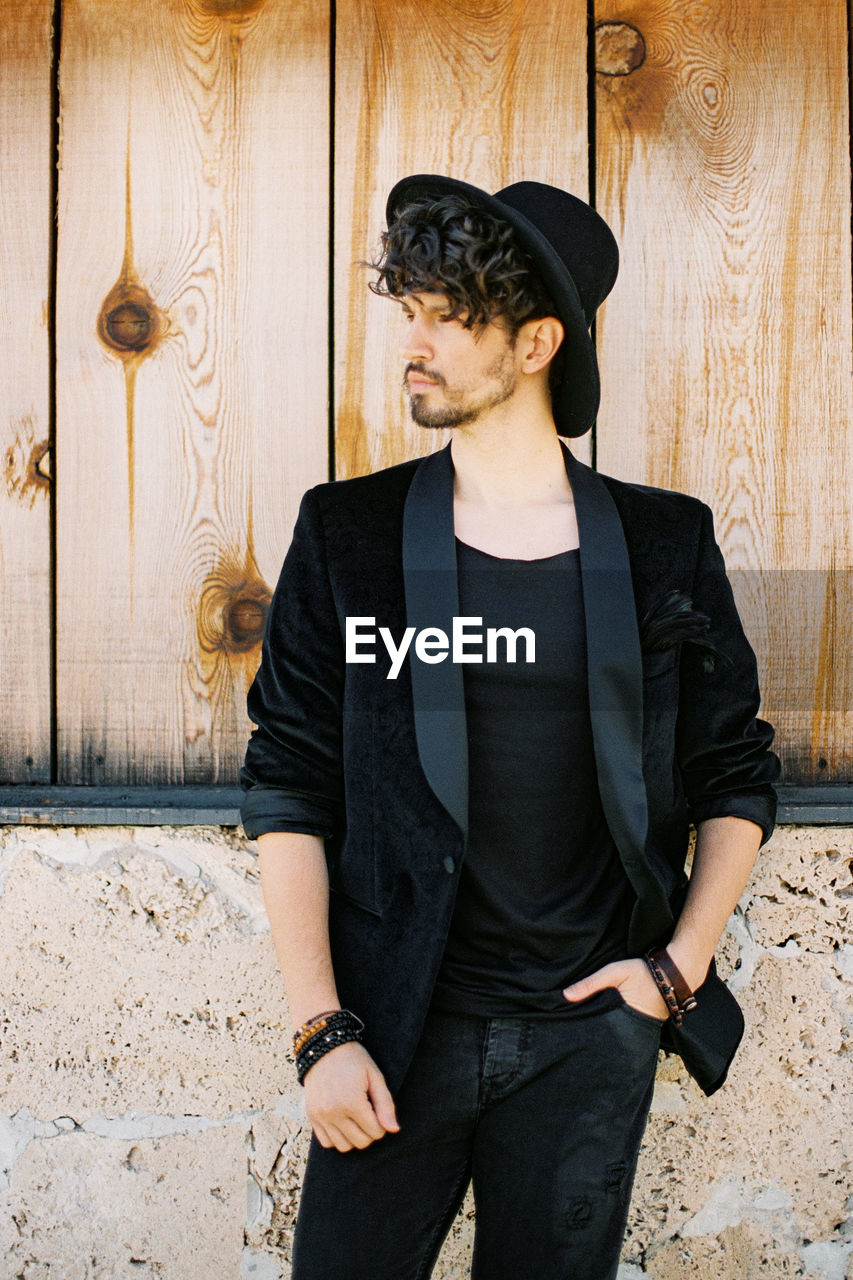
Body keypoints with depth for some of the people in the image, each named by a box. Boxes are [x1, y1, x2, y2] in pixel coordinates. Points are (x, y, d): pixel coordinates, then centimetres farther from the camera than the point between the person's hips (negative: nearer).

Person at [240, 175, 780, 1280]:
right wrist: (320, 1030, -8)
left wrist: (682, 963, -1)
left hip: (589, 1036, 1)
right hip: (397, 1033, 0)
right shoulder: (349, 537, -1)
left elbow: (736, 778, 10)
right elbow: (287, 792, -2)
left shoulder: (664, 547, 1)